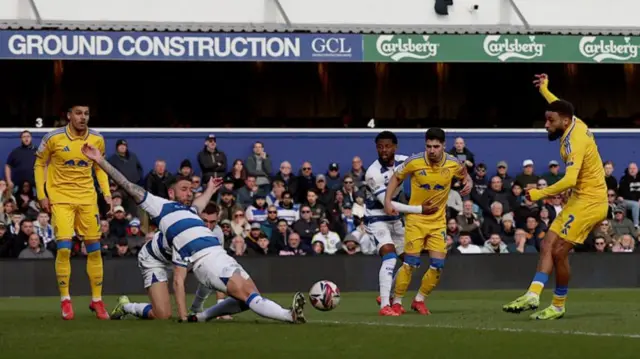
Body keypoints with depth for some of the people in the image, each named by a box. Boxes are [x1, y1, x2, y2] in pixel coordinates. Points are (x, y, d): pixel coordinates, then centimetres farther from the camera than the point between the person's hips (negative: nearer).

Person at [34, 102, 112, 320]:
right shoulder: (53, 138, -9)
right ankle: (65, 300, -2)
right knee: (64, 248, -14)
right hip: (60, 198, -3)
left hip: (87, 198, 3)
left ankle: (97, 300, 15)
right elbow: (39, 165, 3)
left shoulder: (97, 140, 1)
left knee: (94, 249, 3)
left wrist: (106, 193, 3)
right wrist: (42, 195, -3)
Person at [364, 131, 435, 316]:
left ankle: (388, 296, 30)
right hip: (377, 219, -8)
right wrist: (420, 209, -28)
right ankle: (384, 306, -29)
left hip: (394, 219, 8)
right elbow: (388, 203, -26)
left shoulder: (402, 161, -7)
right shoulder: (373, 173, -26)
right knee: (390, 257, -25)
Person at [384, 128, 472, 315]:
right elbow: (396, 178, 0)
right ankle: (396, 301, 6)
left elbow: (465, 176, 12)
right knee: (411, 263, -9)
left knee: (437, 266, -2)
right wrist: (387, 201, -11)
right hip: (416, 218, -3)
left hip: (438, 220, 3)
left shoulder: (453, 164, -9)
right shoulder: (414, 162, -15)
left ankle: (419, 300, 18)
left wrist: (468, 183, -11)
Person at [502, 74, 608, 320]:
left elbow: (570, 180, -34)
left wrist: (541, 194, -31)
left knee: (559, 251, -10)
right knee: (548, 245, 1)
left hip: (588, 202, -10)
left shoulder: (574, 141, -22)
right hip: (582, 200, 10)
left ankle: (558, 306, 2)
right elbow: (559, 107, 33)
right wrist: (544, 90, 44)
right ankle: (532, 295, -7)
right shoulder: (577, 124, 7)